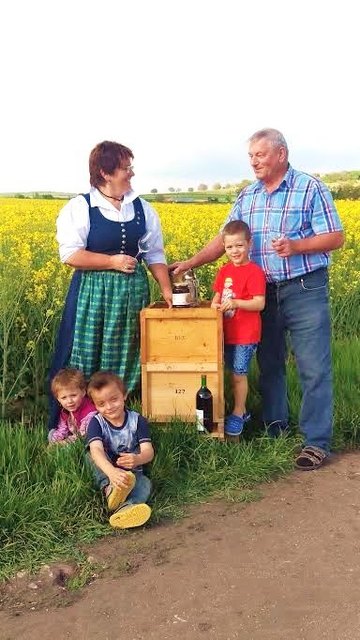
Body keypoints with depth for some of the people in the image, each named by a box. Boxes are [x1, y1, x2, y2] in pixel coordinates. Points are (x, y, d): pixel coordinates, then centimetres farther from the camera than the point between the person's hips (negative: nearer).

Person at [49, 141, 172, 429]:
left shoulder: (143, 209, 7)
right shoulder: (79, 208, -7)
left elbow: (155, 255, 9)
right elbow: (71, 255, -14)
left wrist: (167, 290, -1)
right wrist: (112, 261, -17)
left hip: (133, 292, 4)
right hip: (92, 293, -4)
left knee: (127, 356, 9)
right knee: (85, 356, 3)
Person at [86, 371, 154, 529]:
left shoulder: (137, 420, -5)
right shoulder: (97, 423, -10)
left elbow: (148, 451, -14)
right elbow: (96, 450, -29)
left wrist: (137, 459, -41)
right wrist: (112, 472, -51)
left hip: (132, 473, 0)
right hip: (104, 474, 0)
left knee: (146, 483, -31)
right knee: (90, 457, -26)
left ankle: (124, 509, -59)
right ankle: (108, 488, -45)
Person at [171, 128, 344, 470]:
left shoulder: (311, 188, -5)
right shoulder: (247, 196, 11)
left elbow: (335, 238, -7)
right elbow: (224, 239, 8)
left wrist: (295, 246, -22)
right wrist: (189, 263, -3)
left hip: (305, 289, -5)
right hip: (263, 291, 6)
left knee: (313, 367, -4)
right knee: (268, 362, 13)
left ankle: (317, 441, 4)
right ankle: (274, 425, 28)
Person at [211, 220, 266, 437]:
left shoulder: (254, 272, -15)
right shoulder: (225, 270, 7)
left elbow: (259, 304, -19)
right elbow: (218, 295, 15)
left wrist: (235, 302, -30)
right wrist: (215, 304, -7)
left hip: (246, 334, -7)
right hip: (227, 333, 7)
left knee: (239, 374, 2)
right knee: (235, 373, 16)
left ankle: (238, 415, 16)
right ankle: (242, 410, 31)